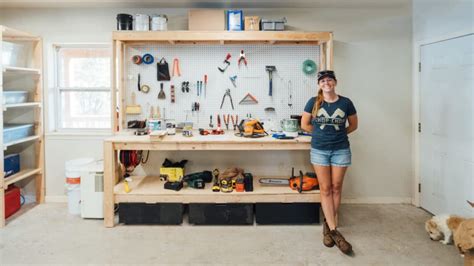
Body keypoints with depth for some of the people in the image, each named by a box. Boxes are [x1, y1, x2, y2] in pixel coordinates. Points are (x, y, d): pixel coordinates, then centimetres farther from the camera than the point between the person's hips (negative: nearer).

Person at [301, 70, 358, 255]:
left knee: (336, 188, 5)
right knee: (325, 189, 1)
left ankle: (328, 225, 19)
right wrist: (320, 133, 3)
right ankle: (334, 230, 7)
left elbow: (353, 125, 11)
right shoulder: (313, 102, -2)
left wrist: (339, 134, 2)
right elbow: (304, 125, 6)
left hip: (341, 150, 1)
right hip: (319, 150, 0)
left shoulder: (345, 102, -1)